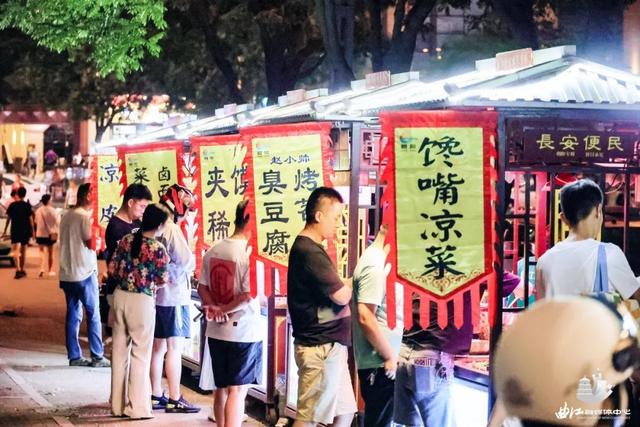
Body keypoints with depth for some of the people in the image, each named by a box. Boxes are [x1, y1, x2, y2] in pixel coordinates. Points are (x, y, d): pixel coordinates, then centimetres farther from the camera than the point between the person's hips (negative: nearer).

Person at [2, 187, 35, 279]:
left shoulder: (12, 205, -1)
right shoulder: (27, 206, -3)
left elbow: (8, 219, 1)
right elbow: (30, 219, -3)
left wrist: (5, 231, 8)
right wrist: (32, 231, 5)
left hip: (15, 230, -1)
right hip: (25, 231, 1)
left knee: (16, 251, -7)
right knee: (23, 251, 14)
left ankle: (18, 270, -26)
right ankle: (22, 270, 23)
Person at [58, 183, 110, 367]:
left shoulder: (66, 216, 11)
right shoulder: (85, 217, -13)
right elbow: (92, 243, -17)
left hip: (67, 274, 7)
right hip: (84, 273, -7)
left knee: (73, 315, 9)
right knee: (93, 315, 0)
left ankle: (74, 356, 10)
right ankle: (97, 357, 1)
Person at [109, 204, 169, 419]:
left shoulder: (126, 240, 1)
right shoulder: (157, 248, -14)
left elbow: (112, 269, 5)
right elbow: (162, 280, -6)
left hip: (120, 296, 5)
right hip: (142, 301, -5)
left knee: (120, 350, 13)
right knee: (140, 353, 4)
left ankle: (118, 404, 20)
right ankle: (137, 407, 6)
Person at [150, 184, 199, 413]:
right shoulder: (171, 229, -17)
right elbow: (186, 261, -21)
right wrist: (189, 266, -2)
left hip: (157, 295, 9)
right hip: (174, 296, -9)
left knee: (159, 346, 14)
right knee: (175, 347, -5)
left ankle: (156, 395, 21)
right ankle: (175, 400, -3)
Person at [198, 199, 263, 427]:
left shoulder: (213, 251, 6)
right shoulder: (250, 252, -17)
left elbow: (202, 287, 8)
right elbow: (250, 295, -22)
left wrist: (213, 308, -5)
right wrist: (223, 310, -11)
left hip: (216, 331, 7)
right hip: (243, 331, -7)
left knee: (221, 388, 17)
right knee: (238, 390, -3)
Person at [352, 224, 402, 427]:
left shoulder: (380, 258, 12)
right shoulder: (375, 265, -17)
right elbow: (365, 317, -23)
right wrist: (389, 357, -16)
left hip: (383, 363, 9)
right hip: (379, 364, -9)